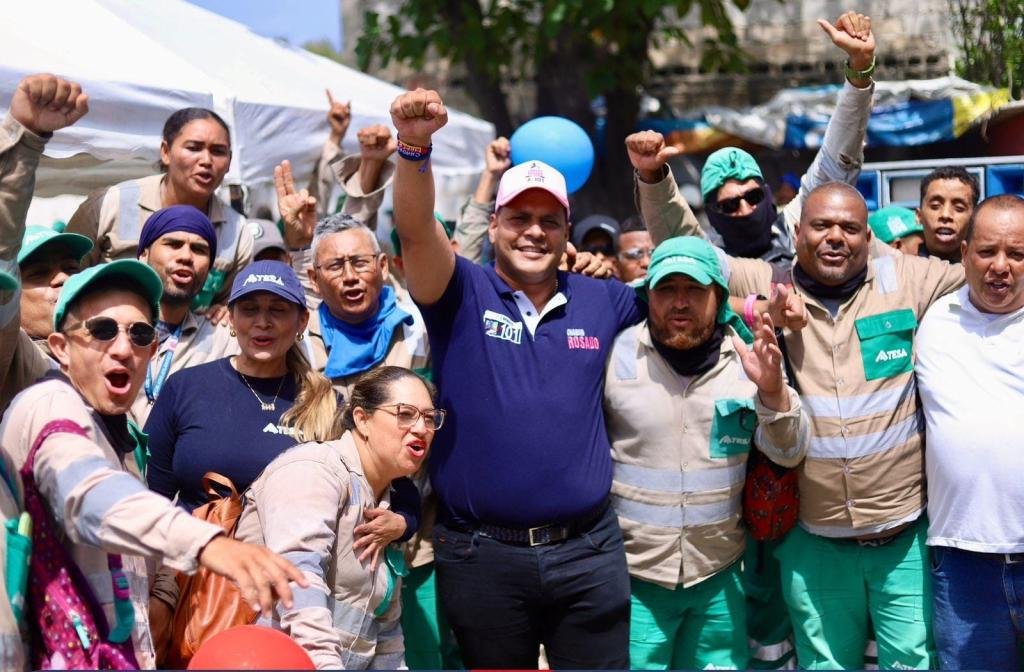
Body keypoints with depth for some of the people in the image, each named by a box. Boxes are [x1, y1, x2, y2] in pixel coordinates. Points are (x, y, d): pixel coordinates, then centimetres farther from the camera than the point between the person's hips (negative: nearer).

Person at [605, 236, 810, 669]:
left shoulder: (748, 358, -1)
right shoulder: (615, 354, -7)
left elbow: (790, 454, -4)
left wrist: (772, 391, -22)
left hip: (719, 576, 2)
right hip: (630, 575, -2)